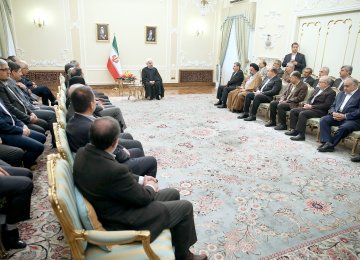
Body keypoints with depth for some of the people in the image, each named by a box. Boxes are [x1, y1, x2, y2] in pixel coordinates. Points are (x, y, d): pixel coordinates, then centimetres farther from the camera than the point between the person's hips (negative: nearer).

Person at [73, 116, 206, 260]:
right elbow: (143, 198, -20)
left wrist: (139, 181, 3)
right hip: (124, 223, -8)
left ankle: (175, 243, 37)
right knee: (185, 207, 4)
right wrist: (150, 187, 2)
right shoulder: (114, 170, -36)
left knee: (173, 194, 17)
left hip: (111, 210, 8)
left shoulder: (82, 153, -9)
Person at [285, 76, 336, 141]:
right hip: (310, 107, 9)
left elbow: (326, 105, -17)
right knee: (293, 111, -4)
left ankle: (301, 134, -29)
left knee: (302, 113, -31)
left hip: (319, 110, -9)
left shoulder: (331, 92, -7)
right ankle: (293, 129, -3)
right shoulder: (317, 89, 18)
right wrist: (307, 104, -1)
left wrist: (311, 106, -19)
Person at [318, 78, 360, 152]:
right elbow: (332, 106, 19)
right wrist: (333, 113, -5)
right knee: (323, 120, -19)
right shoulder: (341, 93, 21)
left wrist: (344, 116, -19)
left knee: (344, 127, -36)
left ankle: (331, 144, -20)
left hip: (353, 119, -6)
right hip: (336, 116, 6)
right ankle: (327, 142, -29)